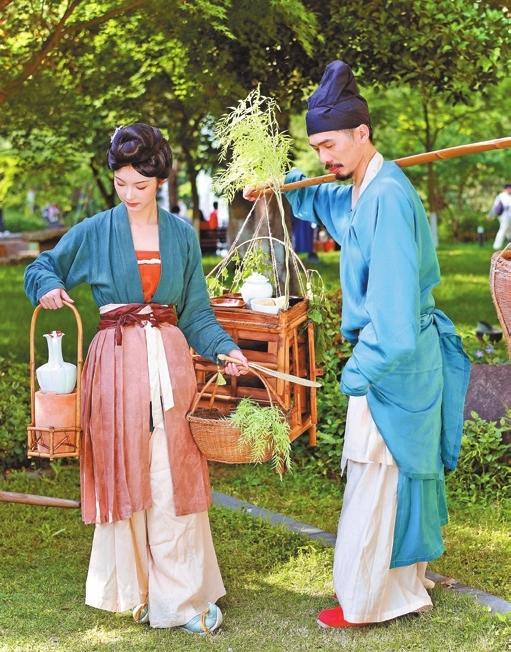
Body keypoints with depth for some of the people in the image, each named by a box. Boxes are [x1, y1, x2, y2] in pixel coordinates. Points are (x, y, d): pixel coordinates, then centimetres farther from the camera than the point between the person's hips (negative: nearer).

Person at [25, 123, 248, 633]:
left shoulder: (181, 235, 8)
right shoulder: (95, 232, 3)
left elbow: (196, 312, 10)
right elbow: (40, 269, 14)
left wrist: (225, 348, -6)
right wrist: (49, 287, -8)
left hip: (169, 360, 1)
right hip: (117, 362, -1)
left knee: (172, 478, 0)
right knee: (122, 473, 3)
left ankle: (181, 595, 9)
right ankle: (134, 589, 15)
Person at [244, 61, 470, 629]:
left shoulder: (388, 196, -22)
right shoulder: (358, 193, 8)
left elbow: (393, 305, -26)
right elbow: (318, 200, 33)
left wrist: (358, 373, -20)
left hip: (393, 359, -10)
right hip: (401, 353, 10)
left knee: (374, 477, 0)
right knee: (403, 469, 18)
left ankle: (364, 601, 13)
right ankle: (406, 581, 33)